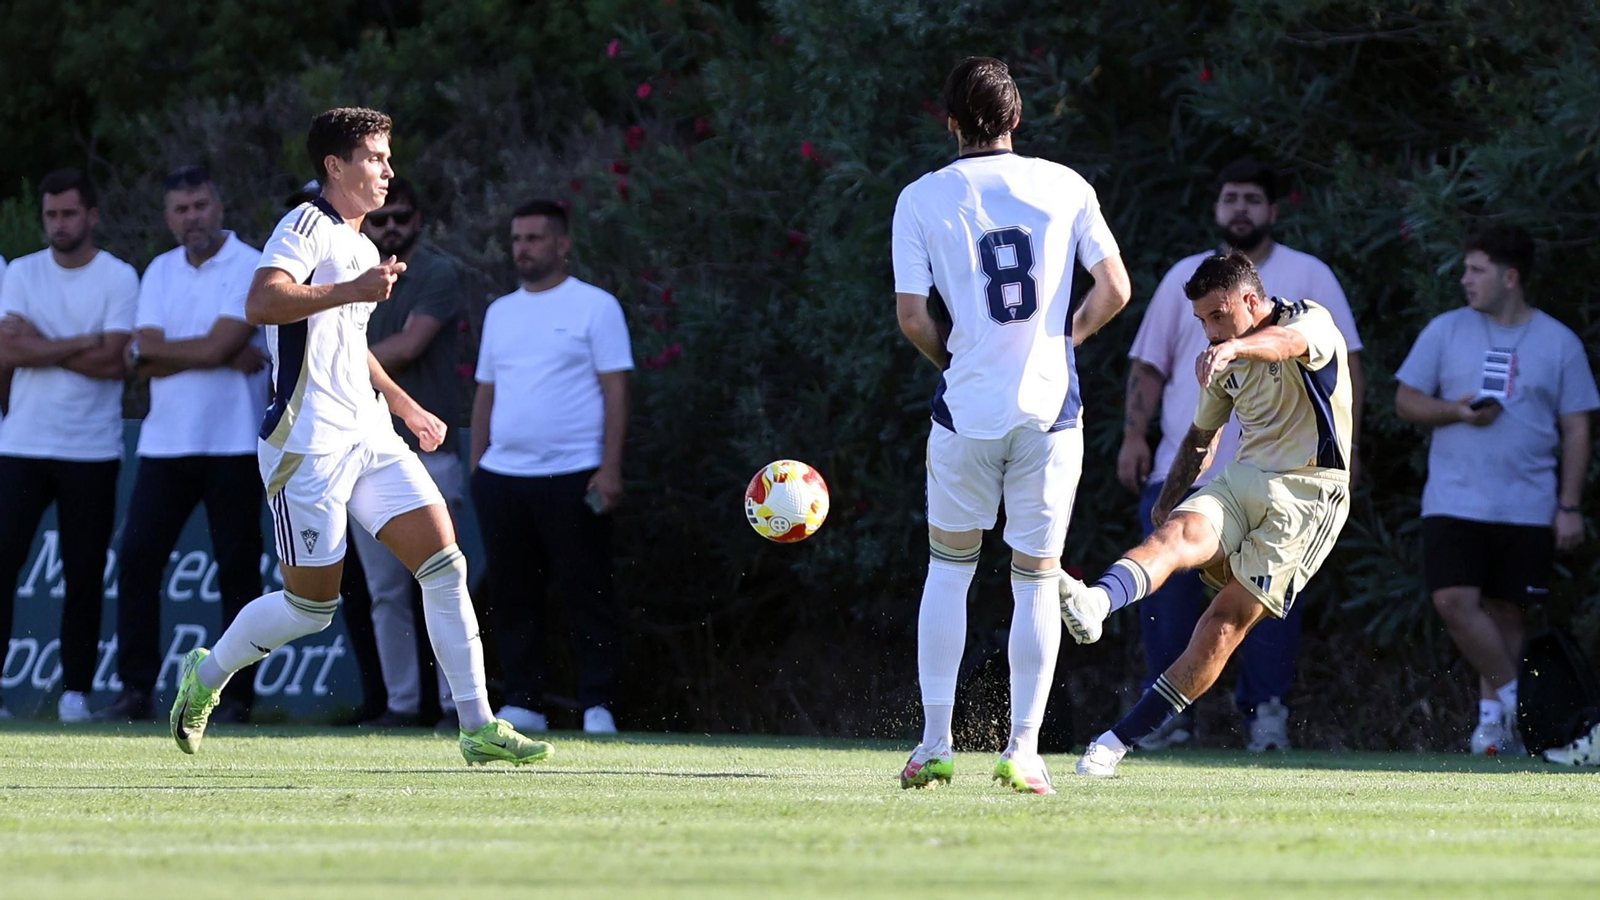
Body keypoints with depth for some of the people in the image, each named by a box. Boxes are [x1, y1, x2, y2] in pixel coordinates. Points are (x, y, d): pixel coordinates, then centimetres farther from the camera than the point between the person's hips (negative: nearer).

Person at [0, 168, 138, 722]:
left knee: (84, 574, 2)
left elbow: (113, 362, -12)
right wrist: (81, 344, -12)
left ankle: (76, 691, 10)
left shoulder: (118, 278, -1)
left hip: (92, 451, -2)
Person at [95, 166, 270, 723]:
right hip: (165, 442, 5)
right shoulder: (159, 273, 11)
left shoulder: (253, 269, -5)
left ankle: (237, 695, 6)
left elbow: (219, 344, -17)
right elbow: (145, 359, -1)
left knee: (237, 569, 0)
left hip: (233, 445, -5)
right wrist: (225, 357, -10)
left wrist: (157, 351, -5)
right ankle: (136, 691, 0)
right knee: (137, 558, -3)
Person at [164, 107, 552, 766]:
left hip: (369, 438, 8)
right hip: (309, 444, -8)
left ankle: (478, 728, -6)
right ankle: (207, 675, 21)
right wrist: (352, 290, -31)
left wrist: (406, 408, 35)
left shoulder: (362, 248, 21)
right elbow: (262, 303, -25)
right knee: (311, 605, -5)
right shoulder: (306, 226, -8)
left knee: (445, 563, -6)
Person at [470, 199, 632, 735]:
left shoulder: (595, 307, 0)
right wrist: (476, 469, 13)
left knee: (588, 595, -4)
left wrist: (610, 469, -12)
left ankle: (597, 706, -3)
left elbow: (615, 391, -5)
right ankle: (523, 705, 11)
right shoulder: (500, 313, 17)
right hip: (502, 478, 6)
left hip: (573, 479, -5)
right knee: (513, 596, 5)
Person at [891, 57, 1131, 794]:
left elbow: (911, 316, -7)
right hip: (1050, 406, 0)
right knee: (1037, 581, 7)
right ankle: (1023, 751, 2)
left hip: (967, 405, 0)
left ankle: (934, 746, 12)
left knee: (948, 569, 14)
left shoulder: (921, 199, -1)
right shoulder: (1064, 187, 2)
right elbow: (1115, 288, 0)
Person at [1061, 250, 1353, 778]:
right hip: (1244, 478, 6)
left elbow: (1291, 340, -33)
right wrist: (1167, 498, 19)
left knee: (1229, 619, -15)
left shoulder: (1311, 320, -8)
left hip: (1306, 497, -6)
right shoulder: (1226, 360, 14)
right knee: (1178, 533, -27)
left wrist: (1235, 346, -53)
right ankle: (1094, 604, -56)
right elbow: (1202, 436, 29)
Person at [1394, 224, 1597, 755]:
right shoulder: (1446, 332, 6)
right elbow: (1406, 401, 8)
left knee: (1506, 611, 3)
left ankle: (1494, 711, 16)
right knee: (1454, 600, -15)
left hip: (1527, 507, 0)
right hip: (1454, 503, 0)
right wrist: (1457, 411, -11)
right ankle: (1511, 693, 1)